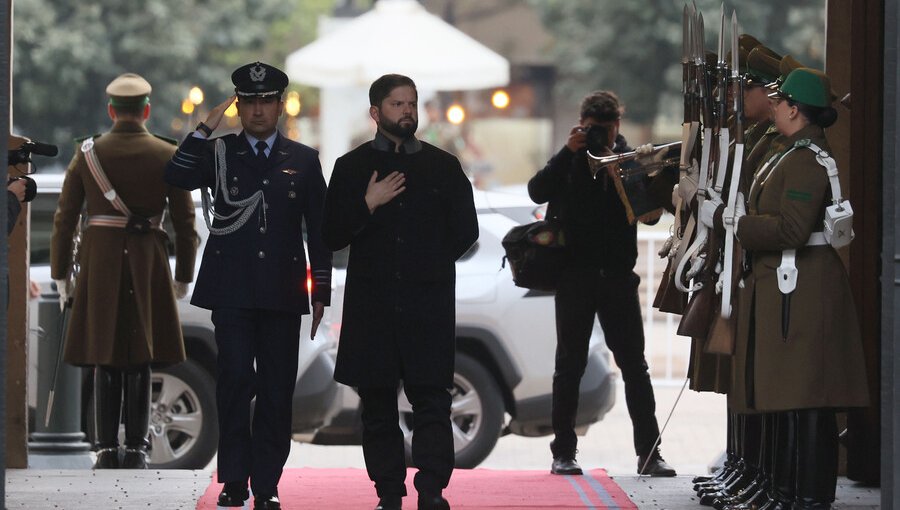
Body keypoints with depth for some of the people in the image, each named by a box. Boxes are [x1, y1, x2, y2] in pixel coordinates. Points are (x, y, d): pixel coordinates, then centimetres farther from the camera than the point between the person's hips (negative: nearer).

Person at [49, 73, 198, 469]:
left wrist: (60, 272, 9)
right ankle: (136, 449, 4)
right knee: (140, 359, 5)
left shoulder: (88, 154, 1)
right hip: (148, 263, 0)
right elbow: (185, 223, 2)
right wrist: (183, 276, 11)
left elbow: (65, 218, 2)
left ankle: (107, 450, 3)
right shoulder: (167, 156, 0)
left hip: (99, 263, 0)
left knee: (106, 360, 6)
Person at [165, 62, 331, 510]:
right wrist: (206, 128, -14)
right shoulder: (217, 153, 8)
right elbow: (176, 177, -11)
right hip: (232, 291, -1)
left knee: (277, 389, 1)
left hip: (282, 292, 1)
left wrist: (321, 291, 7)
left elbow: (319, 232, 12)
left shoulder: (304, 161, 11)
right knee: (235, 379, -10)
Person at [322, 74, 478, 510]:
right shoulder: (352, 167, 8)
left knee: (432, 399, -9)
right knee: (377, 404, 2)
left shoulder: (443, 166, 10)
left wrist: (429, 265, 9)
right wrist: (368, 205, -10)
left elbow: (465, 230, 13)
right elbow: (332, 236, 2)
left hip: (429, 305, 0)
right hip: (371, 306, 1)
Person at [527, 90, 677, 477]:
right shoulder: (570, 161, 4)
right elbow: (537, 192, -11)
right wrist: (569, 152, -16)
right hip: (575, 274, 0)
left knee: (634, 365, 0)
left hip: (617, 275, 0)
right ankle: (563, 453, 11)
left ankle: (649, 453, 2)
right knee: (569, 364, 6)